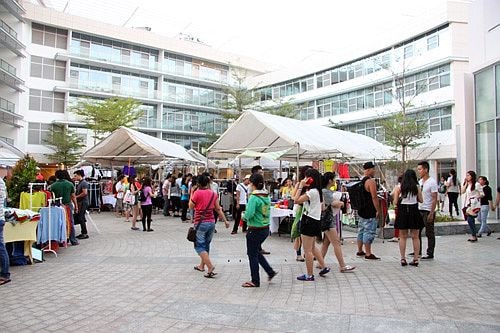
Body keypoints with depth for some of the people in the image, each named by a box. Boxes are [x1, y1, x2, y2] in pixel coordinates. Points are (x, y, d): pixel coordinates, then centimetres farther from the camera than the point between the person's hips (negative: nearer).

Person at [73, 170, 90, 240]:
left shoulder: (84, 183, -14)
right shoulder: (79, 183, 16)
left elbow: (85, 193, -23)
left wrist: (76, 196, -14)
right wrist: (74, 195, 8)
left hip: (83, 203, -10)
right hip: (79, 203, 10)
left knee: (81, 218, -8)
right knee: (77, 217, 11)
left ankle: (85, 234, -3)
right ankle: (83, 233, 18)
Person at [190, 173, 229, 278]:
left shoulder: (197, 193, -13)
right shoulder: (213, 194, 3)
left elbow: (191, 206, -2)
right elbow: (218, 209, 6)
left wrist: (192, 193, 4)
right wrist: (225, 221, 15)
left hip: (200, 223, -6)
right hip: (211, 222, 6)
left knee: (199, 246, 0)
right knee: (206, 245, 19)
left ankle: (210, 266, -15)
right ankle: (202, 265, 32)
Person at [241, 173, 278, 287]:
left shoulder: (254, 198, -20)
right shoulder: (266, 197, 5)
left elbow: (248, 215, -27)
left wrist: (244, 217, -4)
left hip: (255, 230, -8)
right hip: (266, 229, 8)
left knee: (252, 255, 7)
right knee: (257, 252, 25)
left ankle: (255, 281, 17)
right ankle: (270, 271, 25)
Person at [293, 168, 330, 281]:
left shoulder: (312, 192, -19)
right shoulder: (317, 191, 11)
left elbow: (296, 200, -22)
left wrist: (300, 186, -17)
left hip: (309, 221, -10)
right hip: (315, 221, 10)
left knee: (307, 250, -1)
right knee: (312, 247, 23)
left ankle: (309, 275, 7)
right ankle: (323, 267, 28)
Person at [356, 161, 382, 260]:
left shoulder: (361, 181, 13)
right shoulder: (371, 181, -15)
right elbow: (374, 197, -20)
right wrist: (378, 210, -15)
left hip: (361, 210, 10)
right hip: (370, 212, -9)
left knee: (361, 231, 16)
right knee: (369, 232, -5)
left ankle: (360, 251, 25)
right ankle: (368, 254, -1)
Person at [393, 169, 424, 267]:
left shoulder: (399, 188, -4)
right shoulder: (417, 187, -1)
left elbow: (395, 202, -5)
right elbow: (421, 200, 3)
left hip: (402, 211, -1)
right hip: (414, 212, 1)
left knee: (403, 237, 7)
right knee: (415, 237, 8)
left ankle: (403, 259, 6)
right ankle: (416, 259, 10)